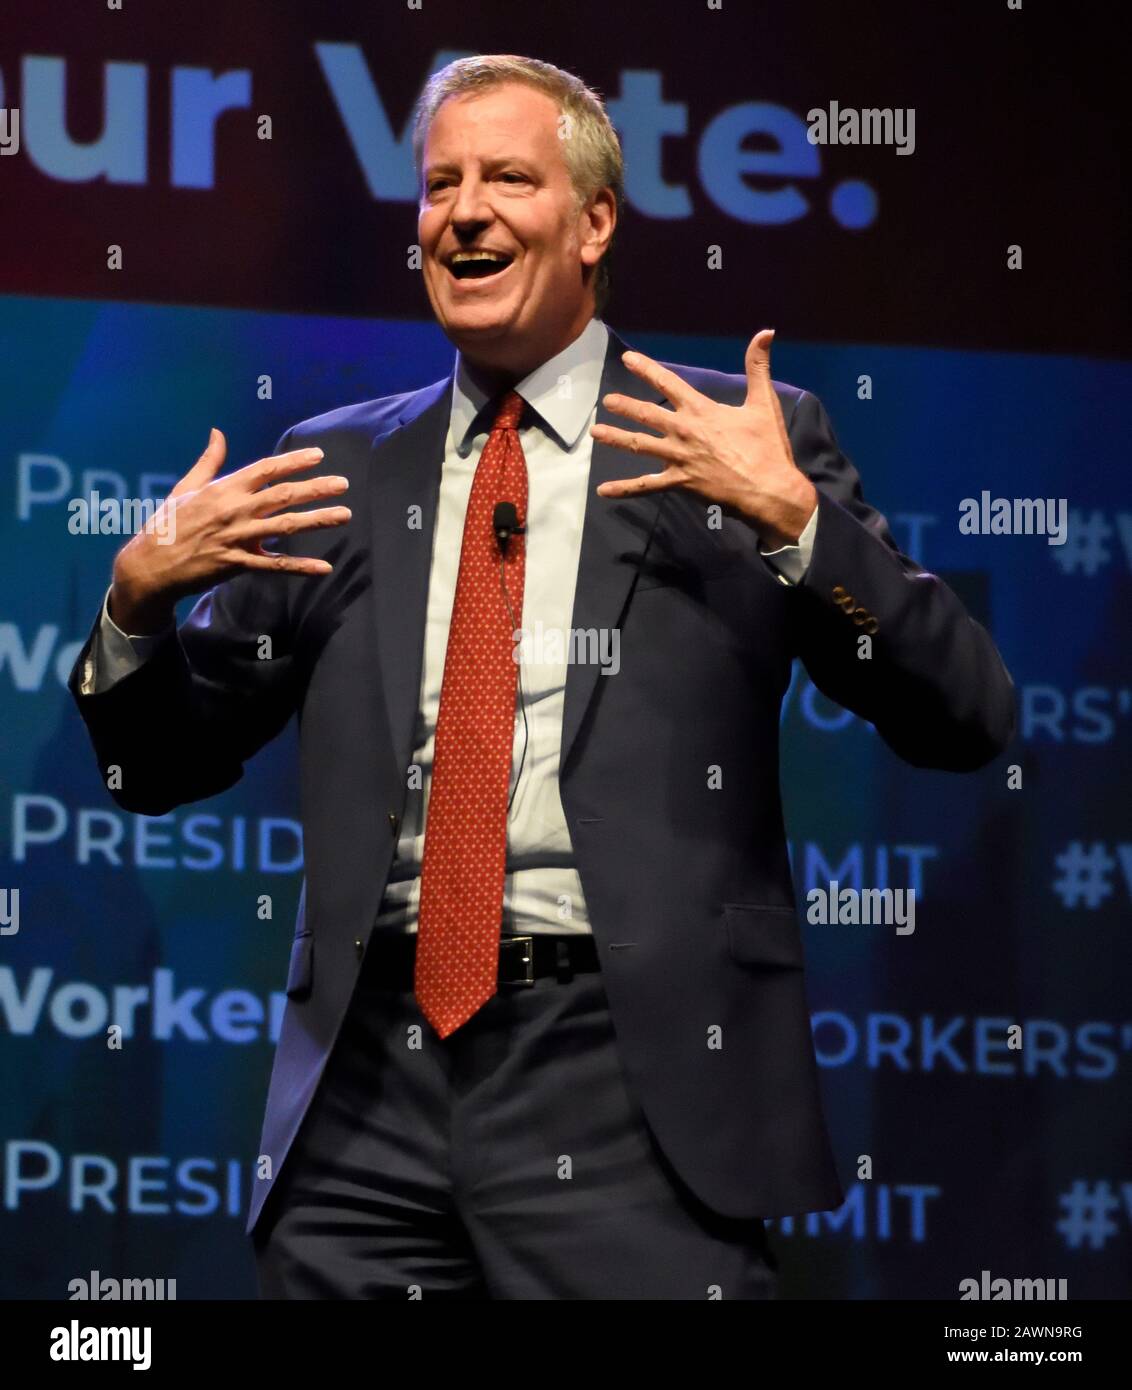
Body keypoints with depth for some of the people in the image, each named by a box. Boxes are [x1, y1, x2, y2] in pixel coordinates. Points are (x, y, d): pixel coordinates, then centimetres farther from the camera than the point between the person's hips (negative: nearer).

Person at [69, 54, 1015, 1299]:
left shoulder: (744, 443, 6)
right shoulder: (339, 470, 15)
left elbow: (965, 720, -2)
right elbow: (160, 768, 18)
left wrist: (798, 518, -15)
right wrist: (142, 594, -1)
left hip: (629, 1090, -3)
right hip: (373, 1076, 3)